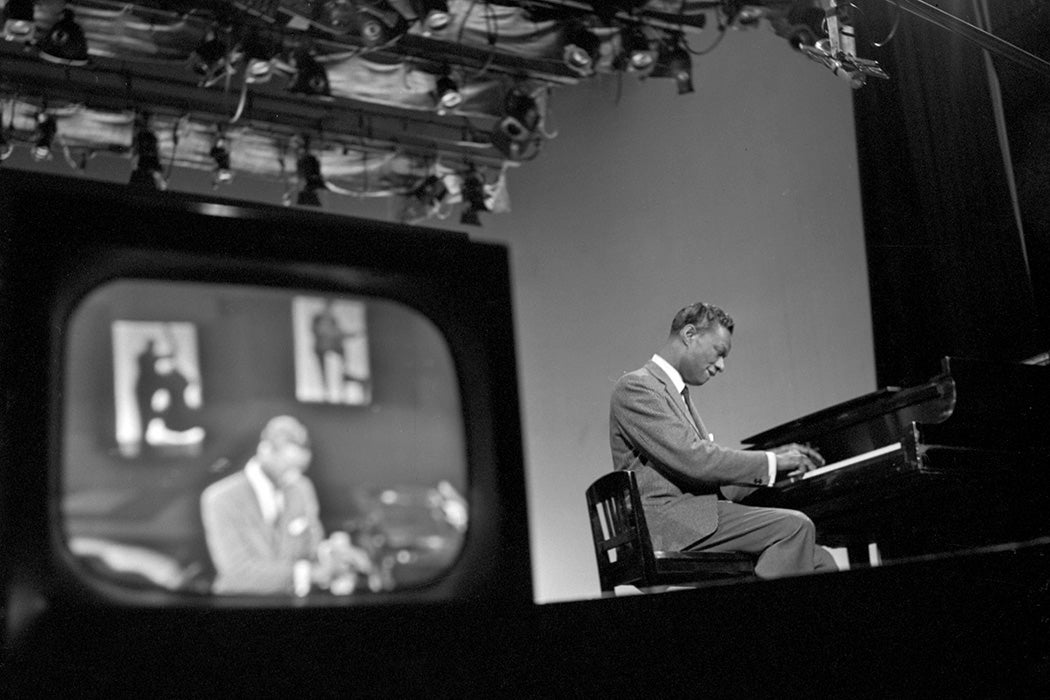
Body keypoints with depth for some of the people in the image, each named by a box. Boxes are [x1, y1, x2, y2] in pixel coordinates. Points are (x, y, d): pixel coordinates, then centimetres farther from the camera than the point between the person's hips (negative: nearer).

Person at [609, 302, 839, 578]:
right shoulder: (636, 387, -7)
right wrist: (770, 462, -11)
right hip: (666, 521, -10)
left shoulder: (678, 393, 26)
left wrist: (774, 457, 11)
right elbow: (692, 459, -18)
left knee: (819, 560, -3)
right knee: (795, 526, -23)